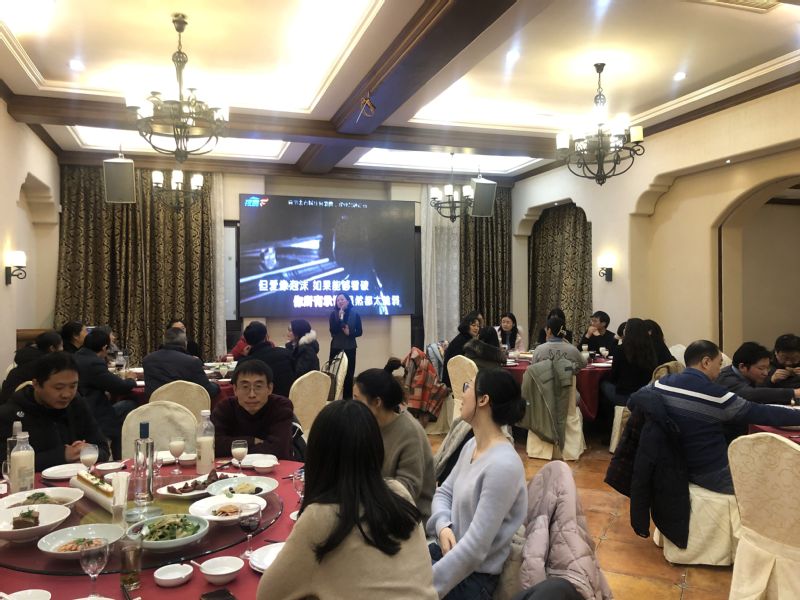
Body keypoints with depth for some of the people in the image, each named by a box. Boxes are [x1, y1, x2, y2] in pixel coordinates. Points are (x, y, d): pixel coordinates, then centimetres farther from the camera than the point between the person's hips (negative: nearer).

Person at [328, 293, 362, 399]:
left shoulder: (355, 315, 3)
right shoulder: (334, 314, 1)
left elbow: (359, 332, 3)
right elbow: (332, 330, -10)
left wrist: (350, 333, -15)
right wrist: (340, 318, -20)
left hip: (350, 347, 1)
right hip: (336, 347, -1)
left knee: (349, 374, 2)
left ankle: (348, 398, 10)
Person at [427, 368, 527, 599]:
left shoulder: (503, 465, -26)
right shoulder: (472, 445, 1)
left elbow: (474, 548, -25)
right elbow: (444, 493, 12)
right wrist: (443, 526, -10)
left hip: (473, 577, -7)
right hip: (448, 551, 7)